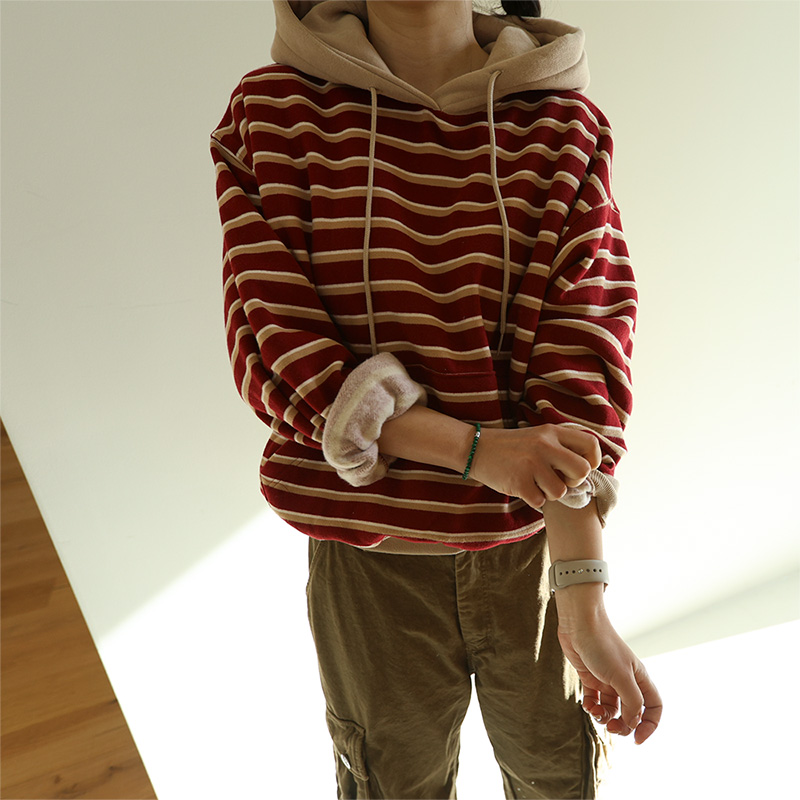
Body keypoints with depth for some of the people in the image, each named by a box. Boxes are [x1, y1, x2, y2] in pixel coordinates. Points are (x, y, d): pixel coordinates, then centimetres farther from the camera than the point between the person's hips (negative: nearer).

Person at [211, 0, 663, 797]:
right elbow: (269, 346, -13)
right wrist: (473, 449, -24)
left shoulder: (565, 125, -4)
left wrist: (584, 599, -20)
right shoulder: (274, 110, -6)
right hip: (370, 556, 0)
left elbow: (582, 346, -14)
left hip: (534, 544, 2)